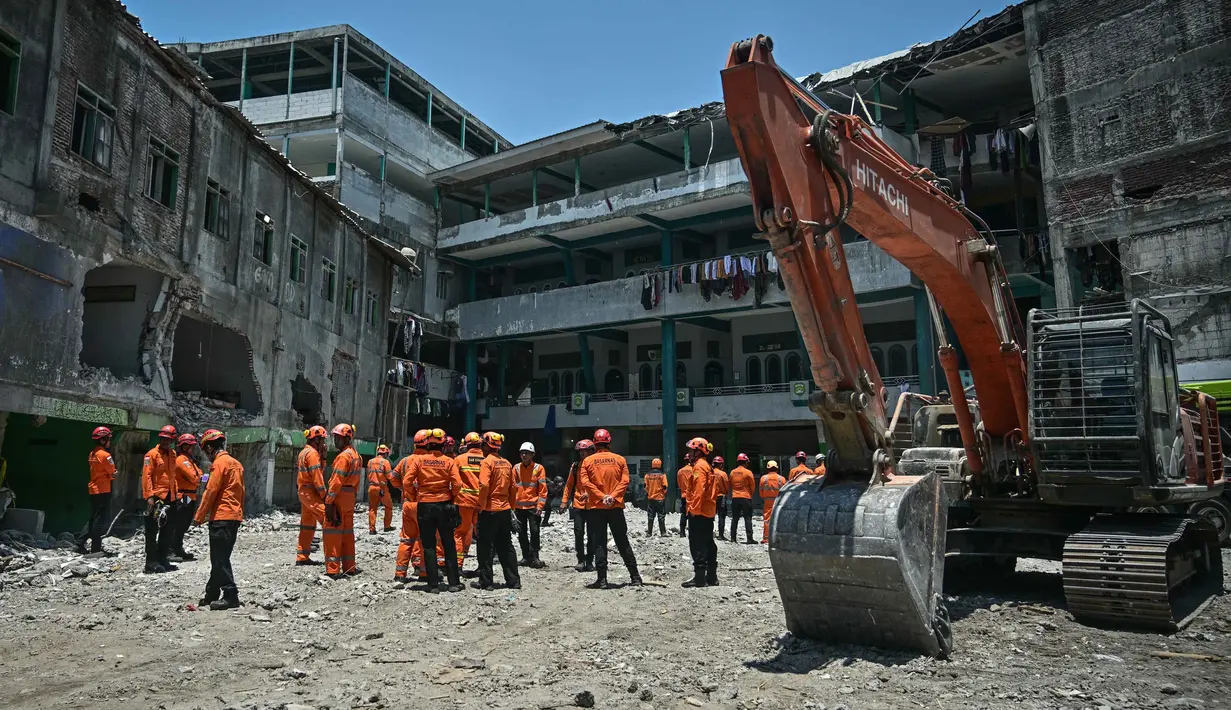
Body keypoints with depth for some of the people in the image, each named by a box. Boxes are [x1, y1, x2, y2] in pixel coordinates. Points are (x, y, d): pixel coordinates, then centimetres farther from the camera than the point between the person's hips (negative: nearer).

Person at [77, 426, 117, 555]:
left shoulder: (92, 454, 11)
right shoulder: (105, 455, -16)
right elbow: (112, 473, -9)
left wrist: (111, 474, 1)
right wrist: (113, 474, 10)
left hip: (93, 490, 9)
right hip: (103, 491, -9)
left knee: (93, 518, 18)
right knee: (100, 520, -3)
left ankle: (80, 543, 16)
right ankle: (96, 548, 0)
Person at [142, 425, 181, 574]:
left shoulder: (173, 454, 13)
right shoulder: (152, 454, -8)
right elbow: (146, 476, -13)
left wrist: (176, 493, 15)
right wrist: (149, 496, -20)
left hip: (169, 497, 7)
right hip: (155, 497, -7)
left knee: (166, 531, 12)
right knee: (152, 531, -2)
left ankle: (163, 560, 21)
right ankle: (151, 563, 1)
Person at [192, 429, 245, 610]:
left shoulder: (220, 463, -11)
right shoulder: (235, 463, 16)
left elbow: (210, 492, -14)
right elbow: (240, 492, 18)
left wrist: (199, 517, -7)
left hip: (221, 517, -9)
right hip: (234, 516, 9)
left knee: (220, 559, -6)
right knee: (219, 558, 16)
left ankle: (231, 595, -7)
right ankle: (212, 594, 23)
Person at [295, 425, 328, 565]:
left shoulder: (304, 452, 19)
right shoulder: (312, 453, -13)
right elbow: (316, 475, -18)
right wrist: (323, 493, -16)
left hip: (304, 492, 10)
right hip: (311, 492, -10)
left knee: (307, 525, 12)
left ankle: (302, 557, 14)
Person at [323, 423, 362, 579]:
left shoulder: (344, 456, -15)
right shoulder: (356, 456, 14)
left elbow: (336, 481, -19)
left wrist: (329, 501, -19)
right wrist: (351, 494, 16)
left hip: (338, 497, -9)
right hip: (350, 497, 9)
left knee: (333, 534, -4)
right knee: (347, 532, 14)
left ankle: (333, 570, -4)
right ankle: (349, 567, 20)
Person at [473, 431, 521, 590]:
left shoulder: (487, 462, -11)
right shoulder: (506, 464, 10)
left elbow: (484, 486, -20)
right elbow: (513, 488, 12)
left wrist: (480, 507, -12)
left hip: (489, 510, -7)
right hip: (505, 510, 7)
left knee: (485, 547, 2)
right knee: (506, 546, 13)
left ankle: (486, 581, 6)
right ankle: (513, 580, 15)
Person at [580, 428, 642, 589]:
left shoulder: (588, 461, -1)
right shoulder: (619, 459, 2)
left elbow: (585, 482, -9)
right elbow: (625, 481, -6)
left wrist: (601, 496, -11)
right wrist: (613, 496, -10)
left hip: (596, 507, -1)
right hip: (616, 507, 2)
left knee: (599, 544, 4)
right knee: (623, 542, 10)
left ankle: (602, 579, 1)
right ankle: (635, 577, 12)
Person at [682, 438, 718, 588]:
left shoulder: (699, 466, -11)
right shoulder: (705, 466, 19)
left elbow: (699, 490, -21)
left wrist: (694, 509, -21)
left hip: (698, 513, -10)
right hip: (707, 512, 10)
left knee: (697, 544, -8)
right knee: (708, 544, 11)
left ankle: (699, 577, -9)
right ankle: (711, 577, 16)